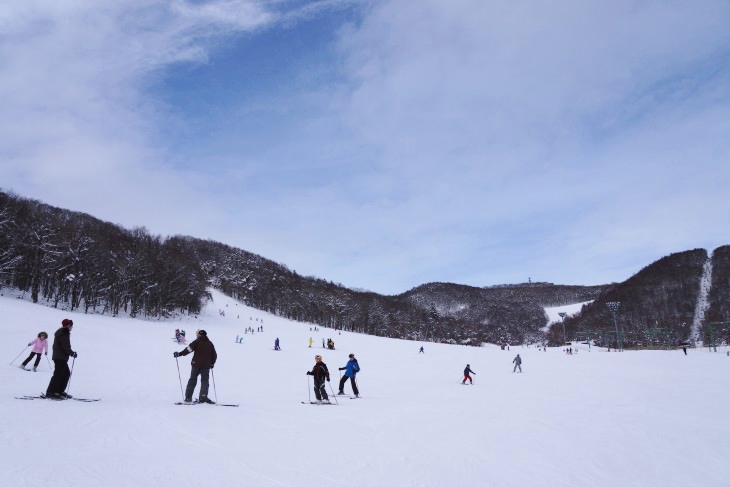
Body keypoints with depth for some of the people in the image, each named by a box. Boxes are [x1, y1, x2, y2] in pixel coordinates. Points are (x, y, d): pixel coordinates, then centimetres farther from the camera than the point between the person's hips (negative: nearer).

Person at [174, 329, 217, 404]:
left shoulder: (197, 342, 0)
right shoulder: (210, 343, 10)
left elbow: (189, 349, -11)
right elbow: (214, 355, 12)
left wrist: (179, 354, -5)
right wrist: (212, 363, 24)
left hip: (196, 364, -1)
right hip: (206, 365, 1)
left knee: (192, 380, 9)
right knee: (204, 381, 4)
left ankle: (188, 397, 9)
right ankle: (203, 396, -13)